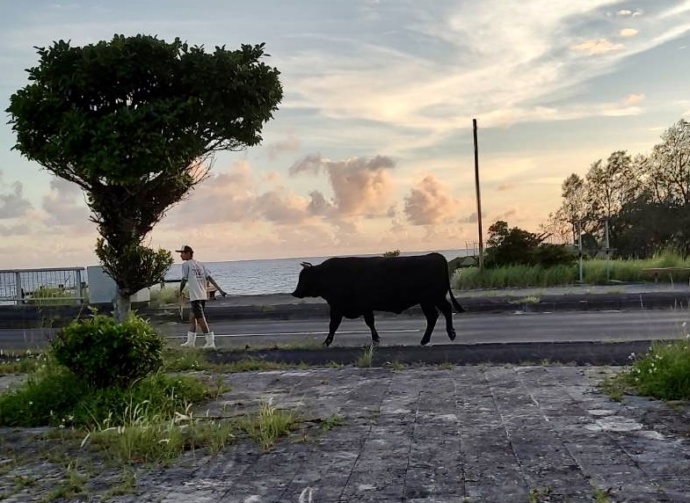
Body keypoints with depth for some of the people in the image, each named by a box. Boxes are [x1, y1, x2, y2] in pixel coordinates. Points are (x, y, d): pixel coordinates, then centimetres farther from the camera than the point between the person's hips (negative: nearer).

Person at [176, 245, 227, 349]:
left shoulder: (186, 264, -3)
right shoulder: (200, 264, 15)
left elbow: (184, 280, -3)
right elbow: (209, 278, 7)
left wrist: (180, 293, 10)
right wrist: (220, 289, 4)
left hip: (195, 296, -8)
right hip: (203, 295, 8)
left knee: (200, 318, -7)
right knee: (192, 316, 18)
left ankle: (210, 342, -10)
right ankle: (190, 341, 23)